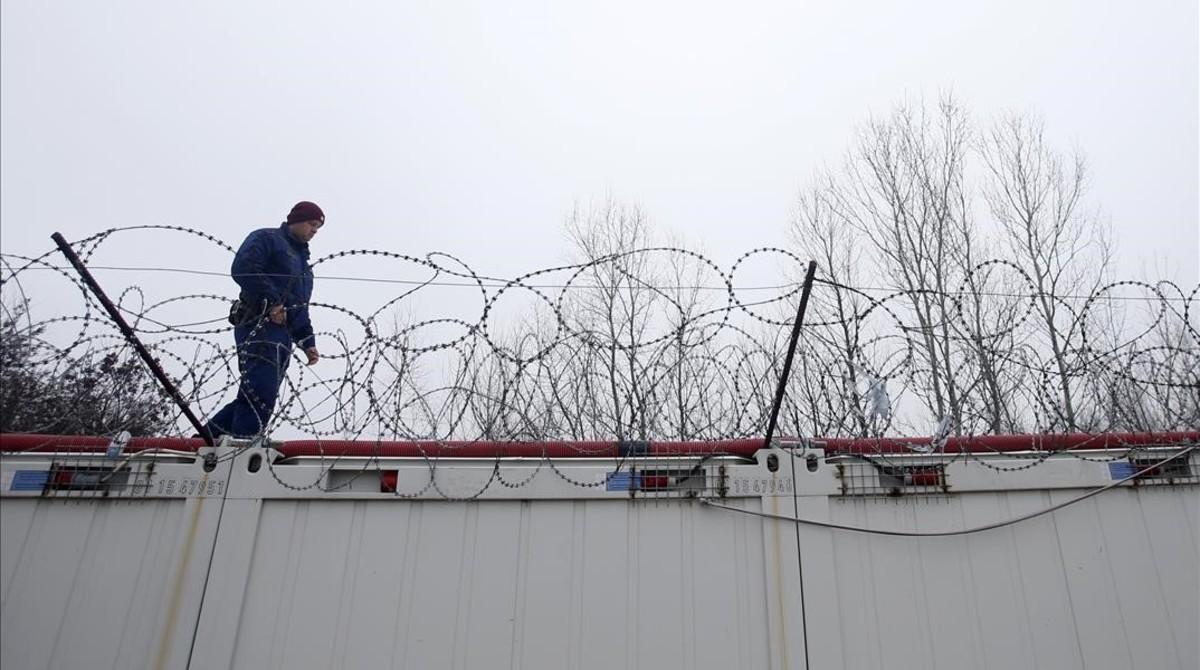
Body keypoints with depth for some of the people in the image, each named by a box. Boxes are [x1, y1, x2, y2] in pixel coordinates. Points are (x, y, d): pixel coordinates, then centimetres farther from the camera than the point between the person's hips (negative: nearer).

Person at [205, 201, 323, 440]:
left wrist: (307, 343, 17)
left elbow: (301, 309, 31)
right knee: (260, 395, -20)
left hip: (283, 336, 9)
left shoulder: (302, 262, 33)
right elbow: (243, 268, -13)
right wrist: (272, 302, -17)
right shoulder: (267, 238, 6)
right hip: (261, 326, -9)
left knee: (251, 399, 4)